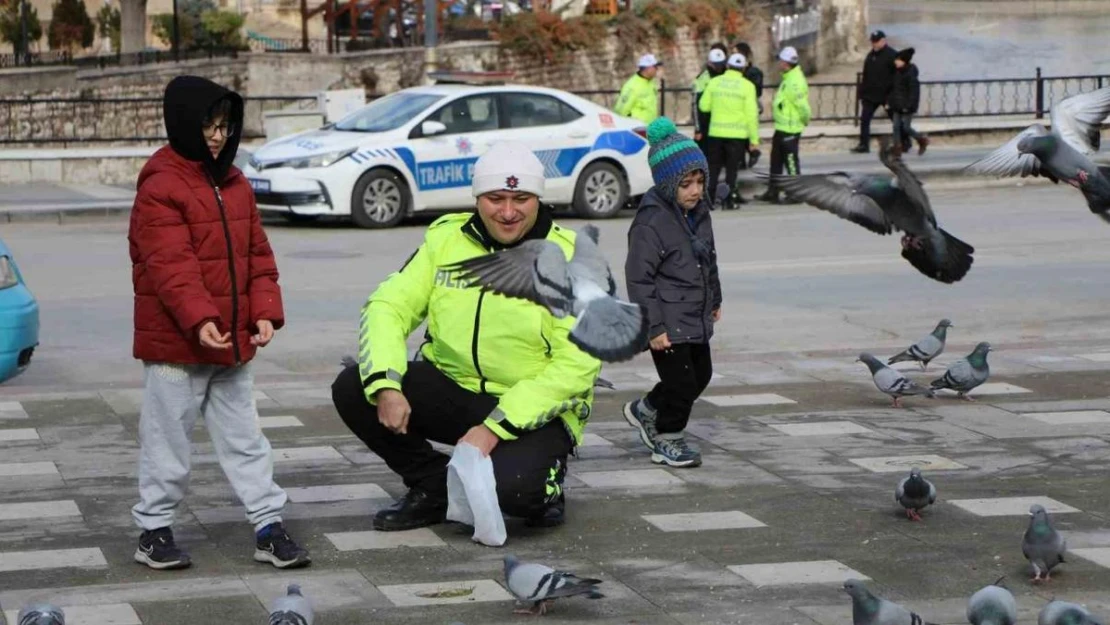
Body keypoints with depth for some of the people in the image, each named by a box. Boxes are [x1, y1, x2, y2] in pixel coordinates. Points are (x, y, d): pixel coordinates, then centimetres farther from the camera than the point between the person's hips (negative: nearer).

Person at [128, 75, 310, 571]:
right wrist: (200, 320, -33)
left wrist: (265, 312, -2)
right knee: (167, 438, 4)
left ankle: (269, 526, 15)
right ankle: (154, 529, 16)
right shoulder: (160, 189, -14)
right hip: (174, 344, -7)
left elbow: (257, 254, 11)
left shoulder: (235, 185, 10)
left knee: (244, 436, 11)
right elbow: (170, 265, -23)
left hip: (232, 343, 7)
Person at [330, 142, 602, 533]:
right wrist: (385, 385, -24)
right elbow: (388, 307, -4)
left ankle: (543, 483, 5)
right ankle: (432, 487, 5)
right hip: (453, 387, 5)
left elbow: (576, 365, -18)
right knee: (352, 389, -16)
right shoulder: (447, 237, -1)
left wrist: (494, 428, -25)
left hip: (536, 411, -5)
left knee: (504, 487, -35)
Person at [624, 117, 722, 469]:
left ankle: (645, 410, 36)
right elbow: (638, 278, -19)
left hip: (696, 319, 9)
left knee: (701, 375, 17)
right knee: (680, 382, -3)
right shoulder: (651, 223, -20)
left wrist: (714, 300, 26)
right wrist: (654, 327, -20)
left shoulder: (699, 212, 6)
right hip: (668, 323, -9)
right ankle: (668, 440, 18)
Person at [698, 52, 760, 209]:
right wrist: (754, 138, -4)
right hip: (737, 134, -2)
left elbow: (704, 106, 5)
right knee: (732, 168, 6)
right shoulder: (747, 86, -6)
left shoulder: (715, 82, 0)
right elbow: (751, 114, -8)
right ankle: (730, 199, 4)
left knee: (713, 167, 11)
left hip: (716, 132, 2)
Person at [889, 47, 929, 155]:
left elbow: (914, 91, -18)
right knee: (897, 126, 3)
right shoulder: (897, 72, 10)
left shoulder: (911, 73, -16)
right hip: (897, 106, 8)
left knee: (906, 127, -4)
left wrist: (908, 105, -21)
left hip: (906, 107, -8)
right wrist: (892, 102, 15)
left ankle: (922, 140, 16)